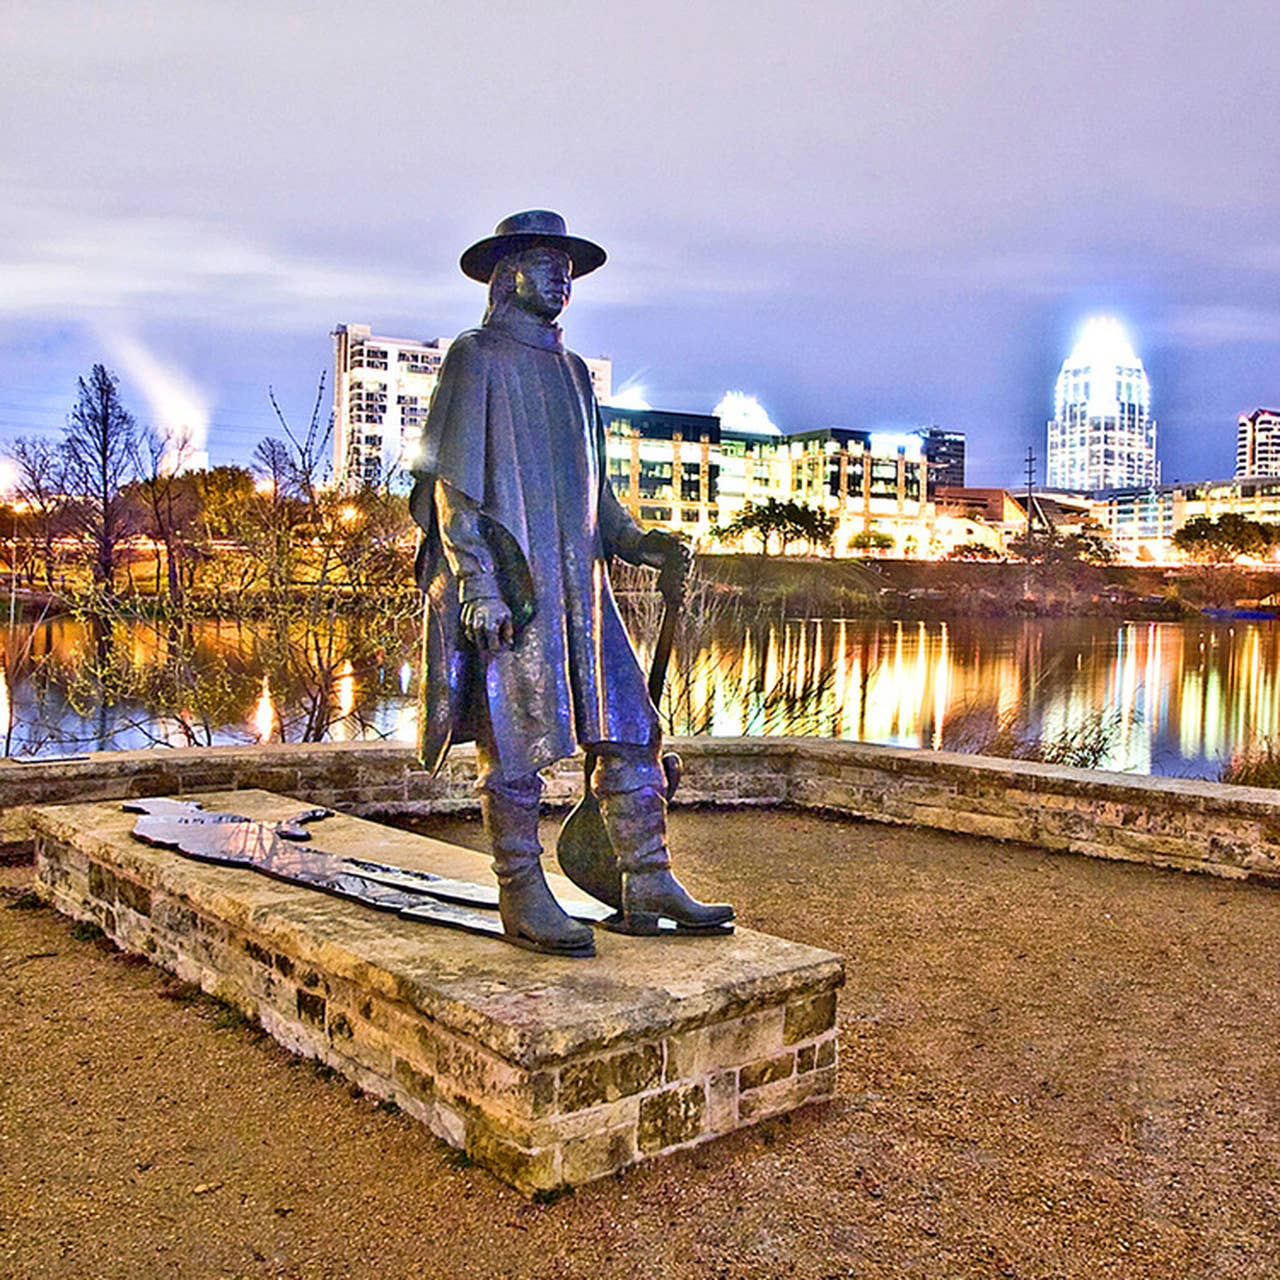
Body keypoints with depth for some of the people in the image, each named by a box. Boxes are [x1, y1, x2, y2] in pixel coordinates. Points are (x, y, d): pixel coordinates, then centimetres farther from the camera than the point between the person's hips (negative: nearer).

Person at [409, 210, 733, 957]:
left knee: (628, 726, 3)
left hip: (576, 583, 7)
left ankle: (650, 885, 9)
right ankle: (522, 899, 5)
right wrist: (477, 585, -17)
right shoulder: (477, 359, 1)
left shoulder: (572, 371, 23)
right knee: (518, 738, -5)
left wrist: (633, 541, 8)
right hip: (505, 583, -7)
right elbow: (453, 483, -8)